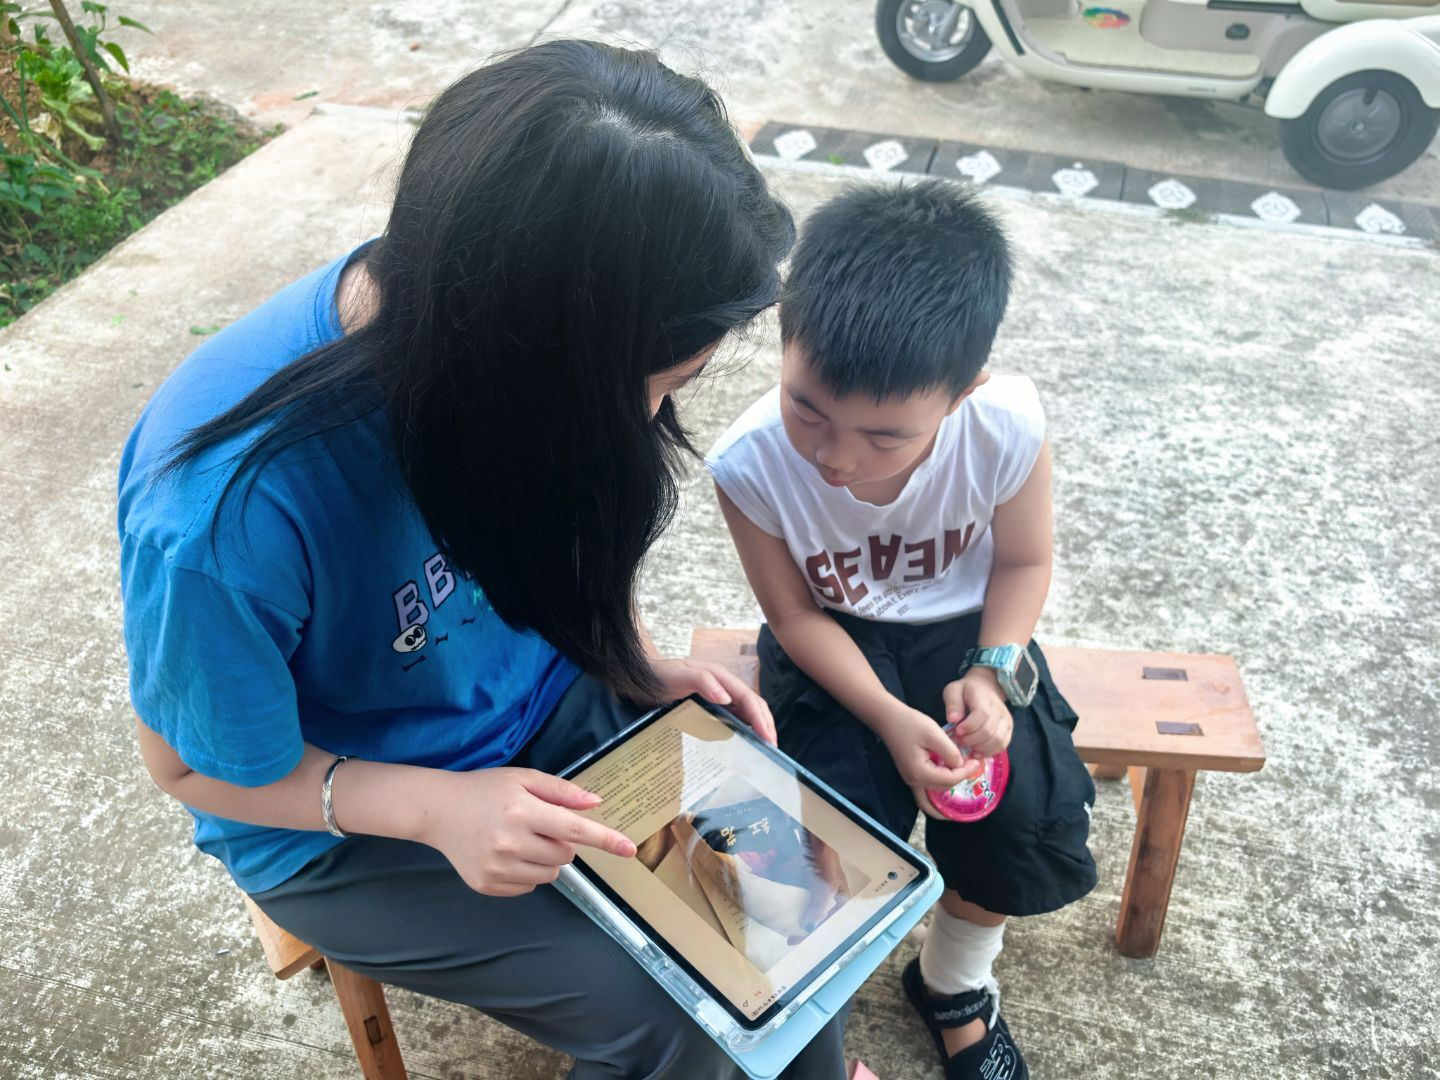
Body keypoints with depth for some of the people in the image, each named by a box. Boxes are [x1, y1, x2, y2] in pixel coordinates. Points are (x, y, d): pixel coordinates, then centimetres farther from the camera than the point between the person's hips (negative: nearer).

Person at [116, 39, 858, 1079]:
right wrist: (436, 809, -29)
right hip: (350, 825, -4)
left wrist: (640, 665, -11)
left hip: (540, 698, 5)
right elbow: (195, 764, -17)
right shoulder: (229, 509, -36)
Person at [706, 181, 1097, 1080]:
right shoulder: (751, 465, -30)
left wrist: (993, 671, -20)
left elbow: (1024, 559, -6)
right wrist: (888, 718, -24)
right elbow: (796, 615, -14)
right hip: (833, 644, -1)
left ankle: (956, 983, 19)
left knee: (1036, 826, -15)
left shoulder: (1007, 428, -27)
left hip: (964, 627, 2)